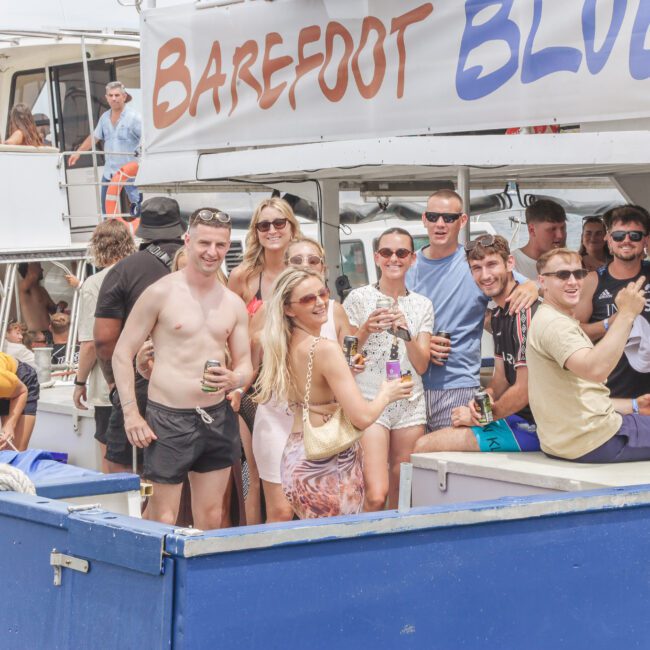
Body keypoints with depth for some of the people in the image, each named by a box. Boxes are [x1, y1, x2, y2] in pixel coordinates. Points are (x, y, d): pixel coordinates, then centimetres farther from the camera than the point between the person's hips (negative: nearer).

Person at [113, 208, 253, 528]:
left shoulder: (234, 304, 9)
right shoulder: (161, 293, -6)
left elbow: (245, 365, 15)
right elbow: (122, 353, -4)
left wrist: (234, 379, -9)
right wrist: (131, 413, -11)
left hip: (217, 418, 5)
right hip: (168, 418, -5)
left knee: (211, 519, 11)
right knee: (163, 521, -4)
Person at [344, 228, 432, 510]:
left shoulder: (422, 305, 10)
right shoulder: (358, 298, 1)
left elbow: (421, 366, 5)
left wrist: (406, 332, -12)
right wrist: (365, 330, -15)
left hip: (410, 405, 4)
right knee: (376, 495, -16)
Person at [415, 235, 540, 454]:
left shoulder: (526, 312, -18)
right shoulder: (498, 314, 15)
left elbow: (524, 391, -19)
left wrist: (479, 418, -7)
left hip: (528, 427, -10)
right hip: (514, 419, 10)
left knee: (424, 446, -13)